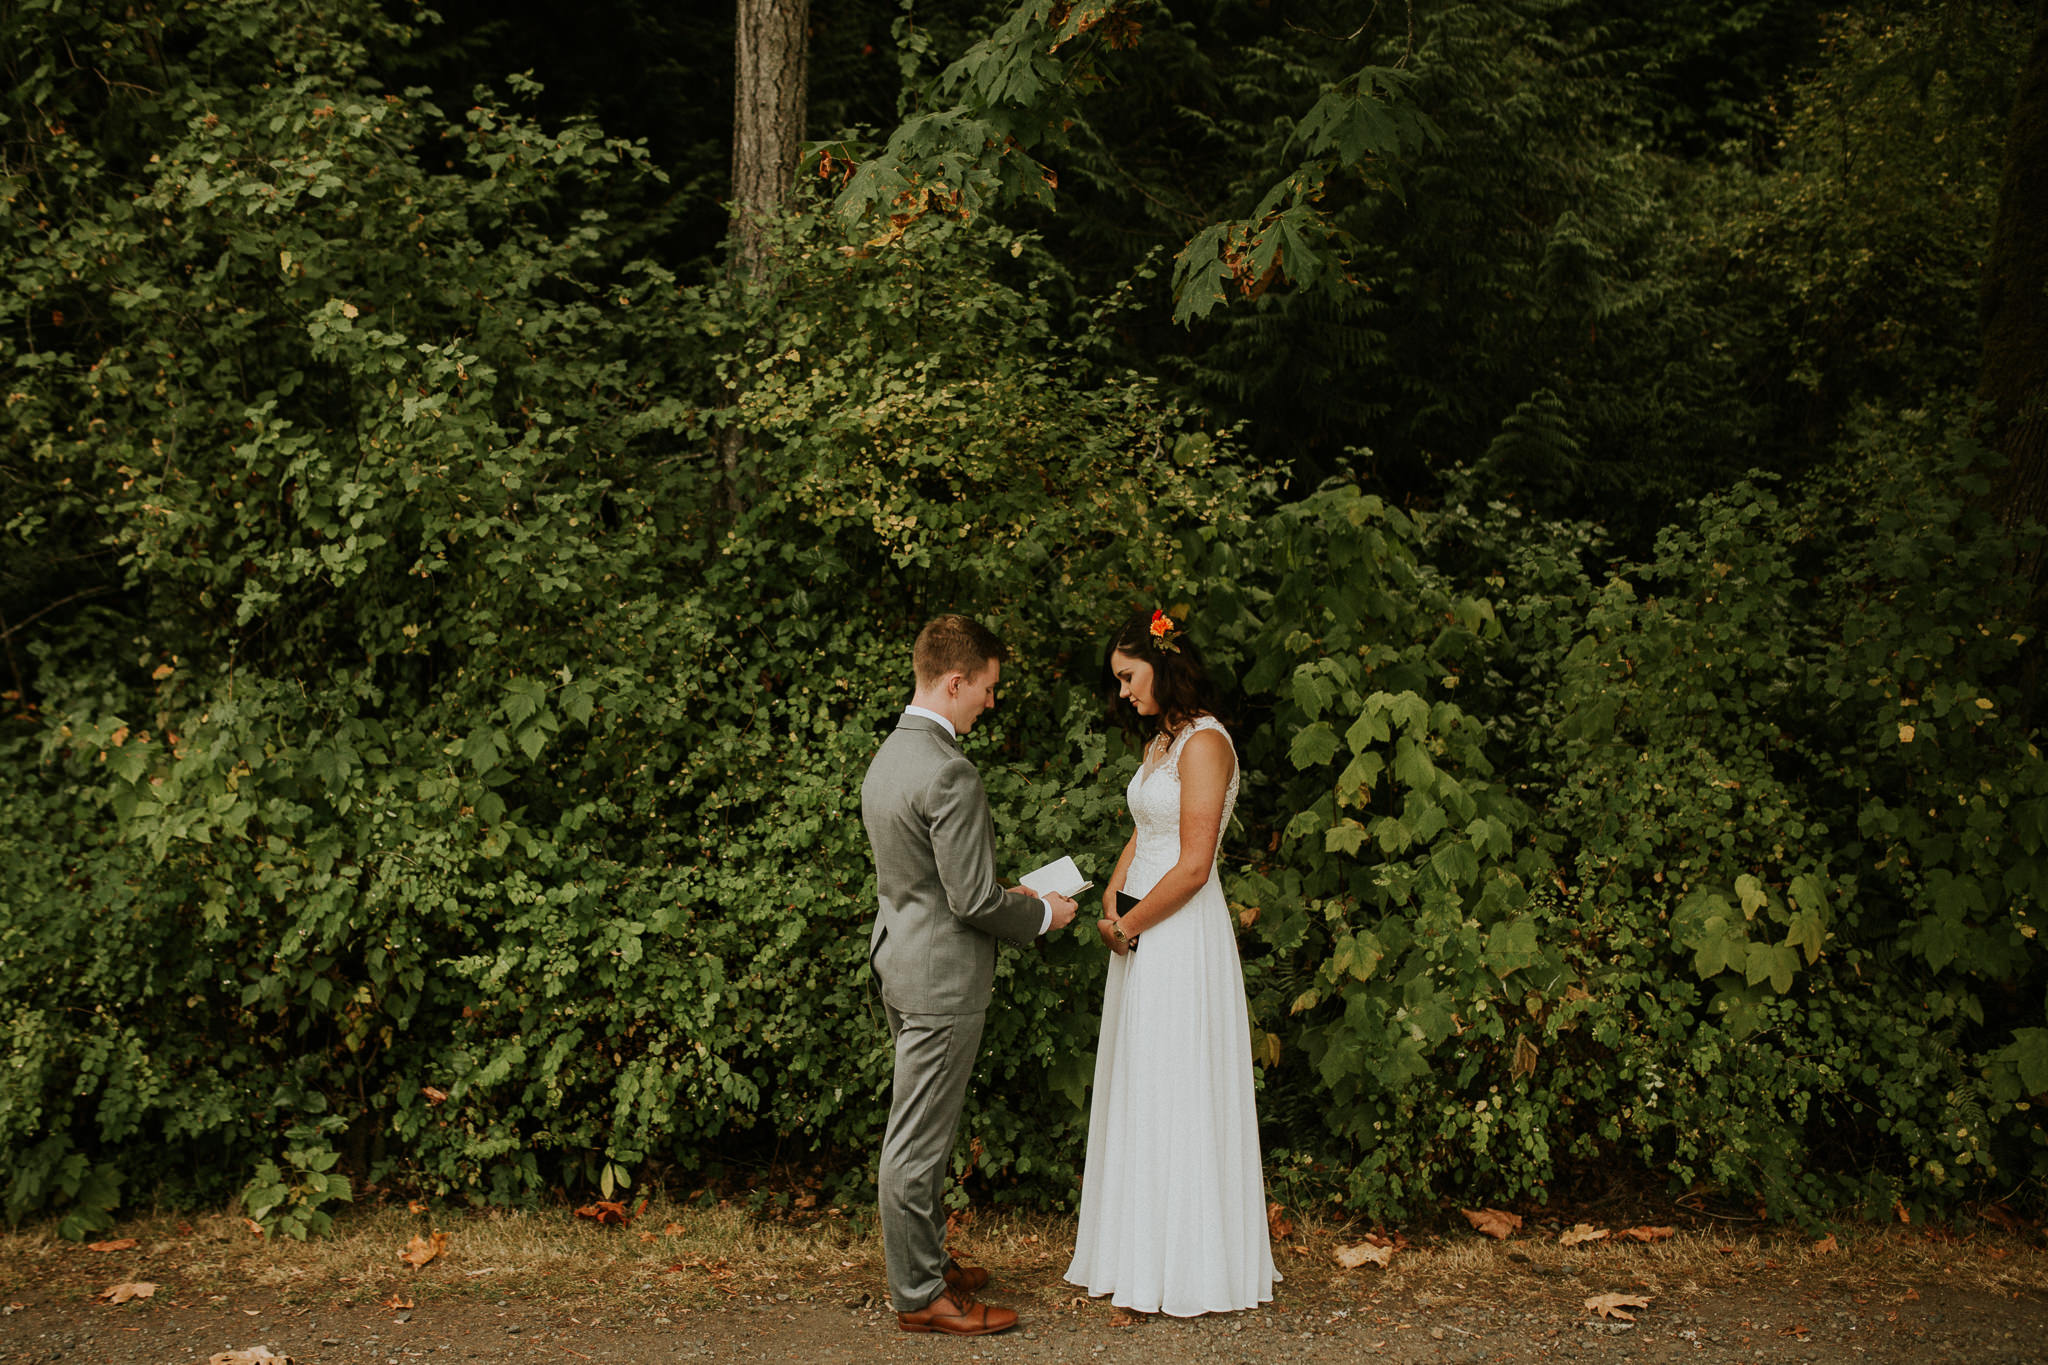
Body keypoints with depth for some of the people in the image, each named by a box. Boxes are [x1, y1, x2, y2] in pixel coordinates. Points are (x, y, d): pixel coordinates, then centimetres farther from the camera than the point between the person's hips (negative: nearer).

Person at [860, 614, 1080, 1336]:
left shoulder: (887, 755, 8)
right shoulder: (949, 774, -24)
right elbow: (973, 901, -22)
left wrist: (1008, 896, 17)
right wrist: (1041, 913, -5)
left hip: (901, 960, 10)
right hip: (941, 977, -10)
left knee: (918, 1133, 20)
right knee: (918, 1143, 0)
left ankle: (926, 1260, 33)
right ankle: (919, 1294, 10)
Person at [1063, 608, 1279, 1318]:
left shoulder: (1204, 742, -15)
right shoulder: (1162, 739, 14)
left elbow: (1192, 866, -19)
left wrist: (1128, 926, -10)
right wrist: (1111, 901, 4)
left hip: (1183, 937, -9)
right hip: (1144, 934, 9)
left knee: (1175, 1094, -2)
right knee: (1140, 1092, 13)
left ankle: (1185, 1268, 9)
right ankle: (1142, 1253, 22)